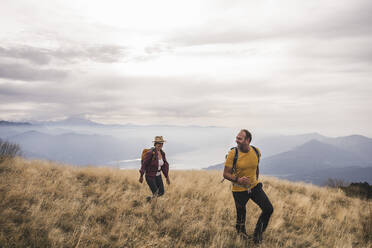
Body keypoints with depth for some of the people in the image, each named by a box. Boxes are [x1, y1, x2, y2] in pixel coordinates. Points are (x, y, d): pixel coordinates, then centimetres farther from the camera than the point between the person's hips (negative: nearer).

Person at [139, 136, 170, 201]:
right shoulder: (150, 153, -25)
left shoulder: (162, 153, -3)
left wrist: (167, 177, 7)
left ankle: (150, 198, 40)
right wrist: (141, 176, -14)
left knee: (161, 192, 14)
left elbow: (164, 165, 6)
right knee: (155, 194, -5)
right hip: (150, 176, -7)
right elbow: (144, 164, -18)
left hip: (158, 176, 7)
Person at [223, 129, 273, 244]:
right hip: (239, 190, -3)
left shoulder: (256, 152, -5)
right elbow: (226, 174, -14)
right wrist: (238, 180, -31)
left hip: (254, 187, 4)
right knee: (241, 215, 8)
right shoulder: (233, 154, -17)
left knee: (268, 209, -5)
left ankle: (257, 235, 15)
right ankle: (241, 232, 41)